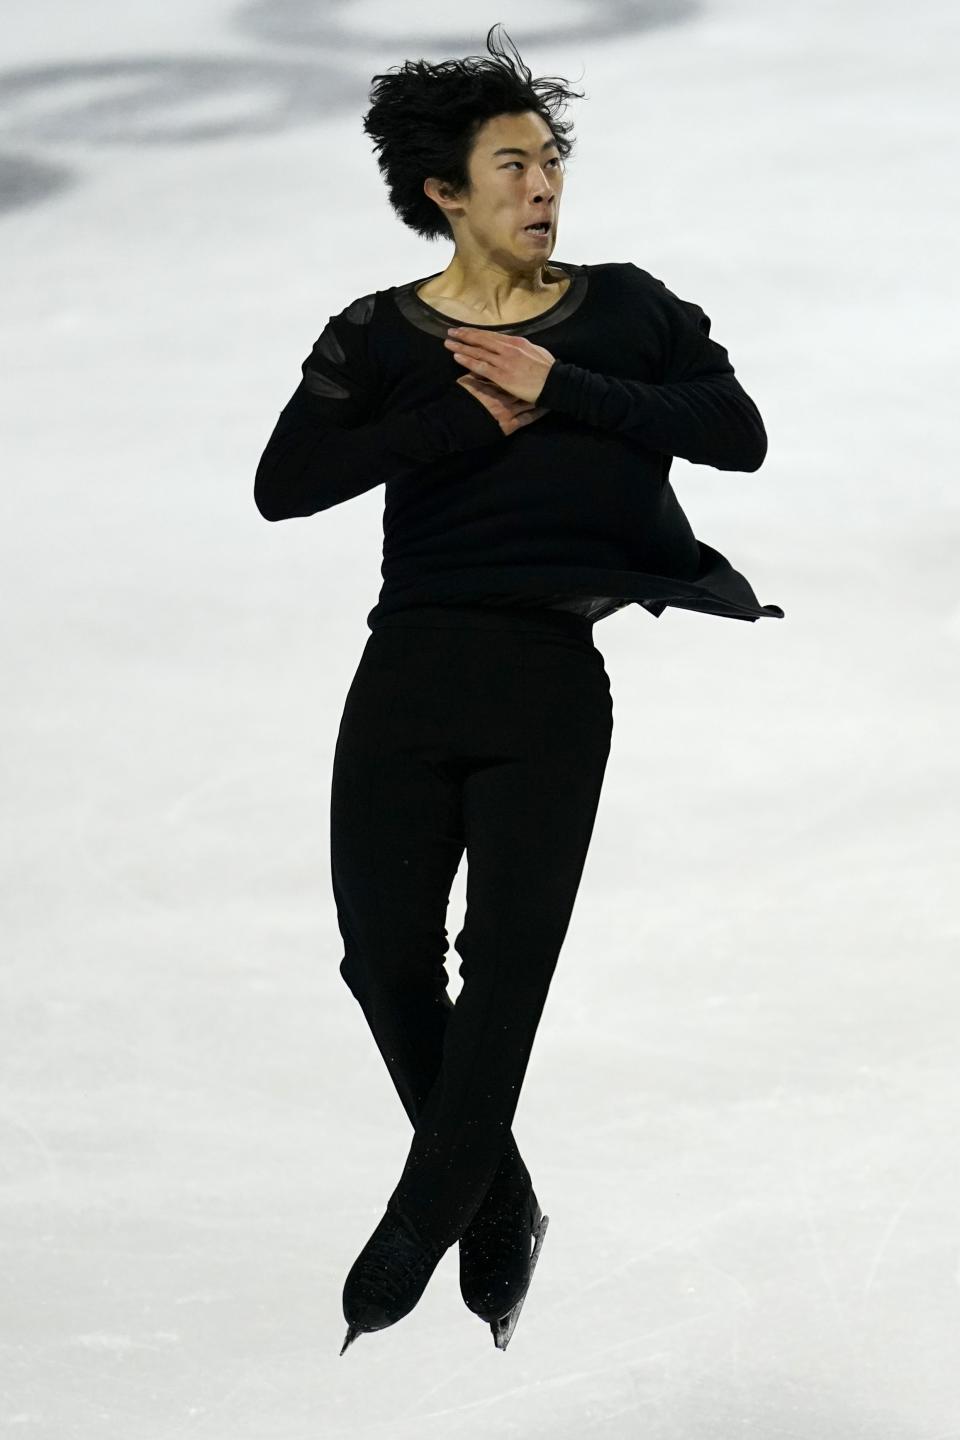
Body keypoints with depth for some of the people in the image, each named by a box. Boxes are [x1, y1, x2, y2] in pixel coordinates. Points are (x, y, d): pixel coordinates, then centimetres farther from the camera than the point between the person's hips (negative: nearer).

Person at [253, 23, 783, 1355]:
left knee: (505, 966, -3)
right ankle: (503, 1217, 20)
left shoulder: (623, 309, 7)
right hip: (412, 668, 1)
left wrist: (563, 390, -12)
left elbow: (738, 432, -7)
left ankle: (412, 1240, 5)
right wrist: (471, 419, -14)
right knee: (385, 958, 1)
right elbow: (285, 484, -10)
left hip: (557, 679, -1)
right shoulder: (378, 336, 5)